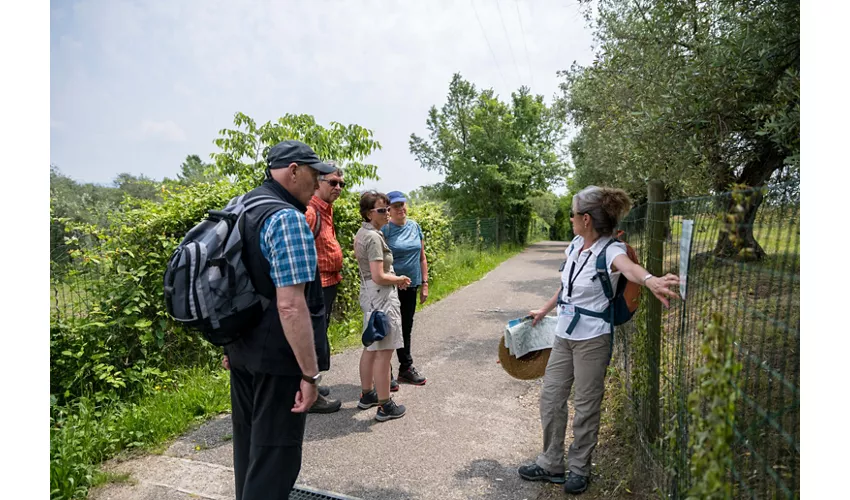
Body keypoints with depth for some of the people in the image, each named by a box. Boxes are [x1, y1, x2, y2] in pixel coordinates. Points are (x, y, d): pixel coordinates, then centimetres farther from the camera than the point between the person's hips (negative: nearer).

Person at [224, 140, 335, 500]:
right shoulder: (287, 219, -21)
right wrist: (310, 373, -22)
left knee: (249, 446, 24)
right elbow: (290, 305, -27)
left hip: (243, 351, 9)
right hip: (278, 359, -9)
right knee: (274, 456, 5)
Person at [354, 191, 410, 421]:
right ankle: (385, 406, 6)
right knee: (383, 352, -3)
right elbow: (378, 277, -23)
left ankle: (367, 395, 32)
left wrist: (395, 279, 14)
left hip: (369, 295, 11)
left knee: (371, 348, 19)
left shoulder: (362, 233, 11)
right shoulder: (374, 237, -19)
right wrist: (399, 279, -6)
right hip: (381, 297, -10)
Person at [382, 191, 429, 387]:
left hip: (411, 286, 5)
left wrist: (424, 284, 9)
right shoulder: (385, 230, -11)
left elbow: (422, 257, 11)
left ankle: (406, 368, 30)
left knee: (406, 328, 16)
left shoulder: (414, 227, 6)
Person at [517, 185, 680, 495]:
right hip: (564, 334, 7)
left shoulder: (610, 250, -18)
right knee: (550, 397, 12)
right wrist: (544, 311, 26)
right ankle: (551, 464, 28)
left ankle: (579, 469, 28)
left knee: (586, 406, 7)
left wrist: (649, 280, -65)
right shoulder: (575, 245, 2)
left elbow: (629, 267, -43)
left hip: (592, 339, -7)